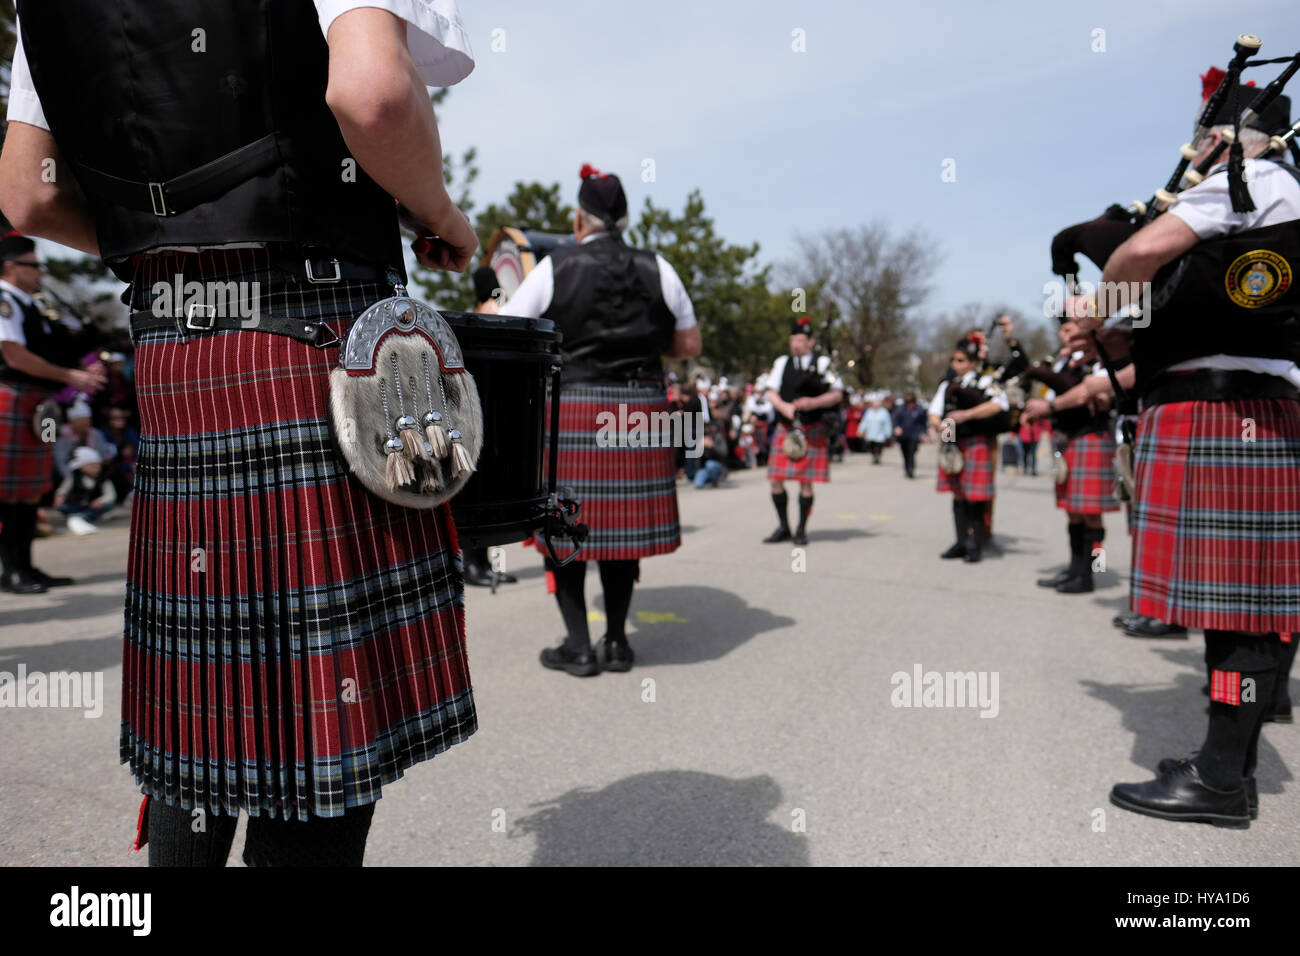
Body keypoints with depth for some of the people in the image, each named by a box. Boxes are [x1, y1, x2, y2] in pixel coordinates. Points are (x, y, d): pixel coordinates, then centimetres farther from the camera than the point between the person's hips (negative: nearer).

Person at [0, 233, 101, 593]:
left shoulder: (30, 305, 19)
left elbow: (52, 356, 22)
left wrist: (84, 373, 6)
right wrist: (70, 377, -17)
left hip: (36, 407, 9)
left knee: (32, 489, 11)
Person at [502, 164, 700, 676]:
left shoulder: (554, 267, -1)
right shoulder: (657, 269, 7)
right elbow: (689, 344, 11)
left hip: (571, 412, -3)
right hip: (640, 413, 3)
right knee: (624, 521, 11)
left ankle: (578, 644, 9)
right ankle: (617, 641, 18)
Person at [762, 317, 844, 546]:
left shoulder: (822, 363, 4)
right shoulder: (782, 363, 11)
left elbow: (837, 394, -1)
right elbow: (772, 393, 6)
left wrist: (814, 402, -18)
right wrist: (784, 406, -15)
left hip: (812, 432, -3)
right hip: (785, 430, 3)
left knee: (806, 482, -1)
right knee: (776, 480, 0)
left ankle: (801, 531, 12)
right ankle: (784, 528, 16)